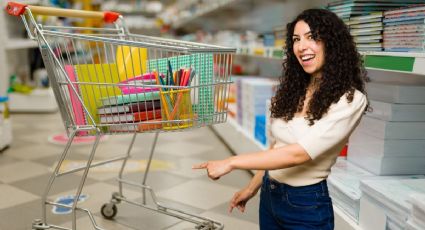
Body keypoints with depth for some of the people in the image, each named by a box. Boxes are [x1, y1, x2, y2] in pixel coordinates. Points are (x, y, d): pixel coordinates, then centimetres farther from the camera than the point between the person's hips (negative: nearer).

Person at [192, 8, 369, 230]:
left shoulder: (350, 100, -18)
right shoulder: (293, 89, 2)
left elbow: (300, 153, -26)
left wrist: (231, 163, -24)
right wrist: (252, 187, 14)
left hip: (306, 205, -5)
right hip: (269, 195, 6)